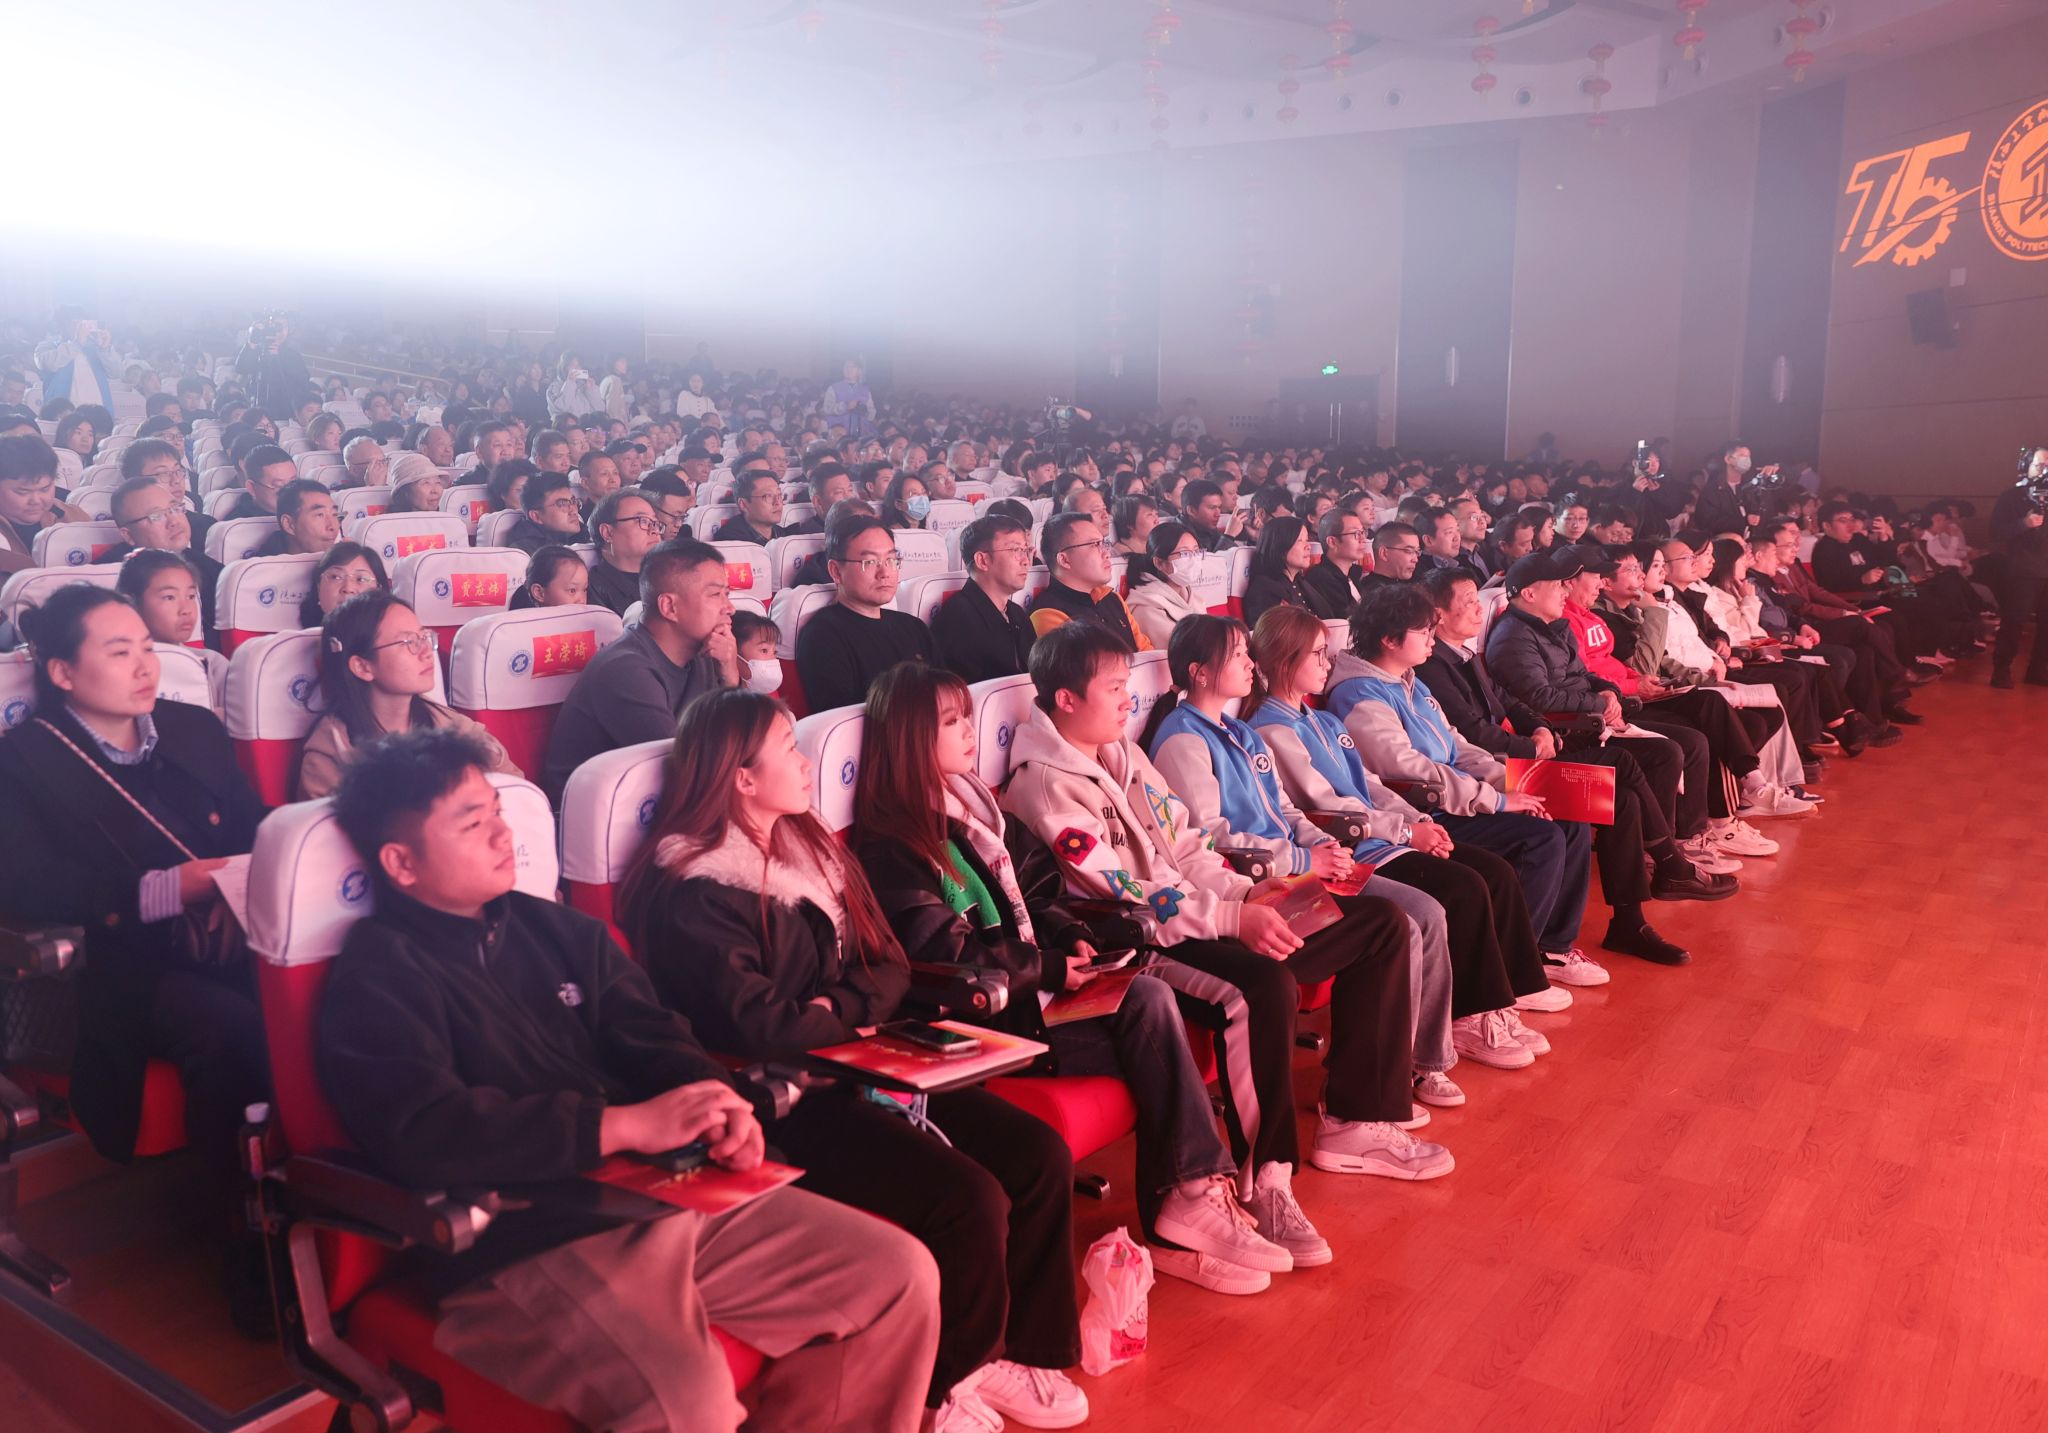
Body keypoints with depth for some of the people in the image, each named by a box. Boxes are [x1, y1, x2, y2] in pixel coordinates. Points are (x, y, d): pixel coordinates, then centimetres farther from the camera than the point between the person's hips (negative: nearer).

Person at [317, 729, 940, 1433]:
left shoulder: (555, 929, 16)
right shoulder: (376, 981, -4)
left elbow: (650, 1038, 14)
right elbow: (423, 1136, -18)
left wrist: (717, 1105, -9)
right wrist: (631, 1124, -18)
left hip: (667, 1196, 7)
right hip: (527, 1250, -7)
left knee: (900, 1274, 0)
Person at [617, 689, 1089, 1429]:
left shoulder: (809, 845, 12)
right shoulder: (695, 892, -14)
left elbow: (889, 967, 9)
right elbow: (756, 1026, -25)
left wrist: (833, 1007, -11)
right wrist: (846, 1017, -8)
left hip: (858, 1065, 8)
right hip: (785, 1099, -8)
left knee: (1040, 1158, -6)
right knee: (969, 1198, -22)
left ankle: (1024, 1349, 11)